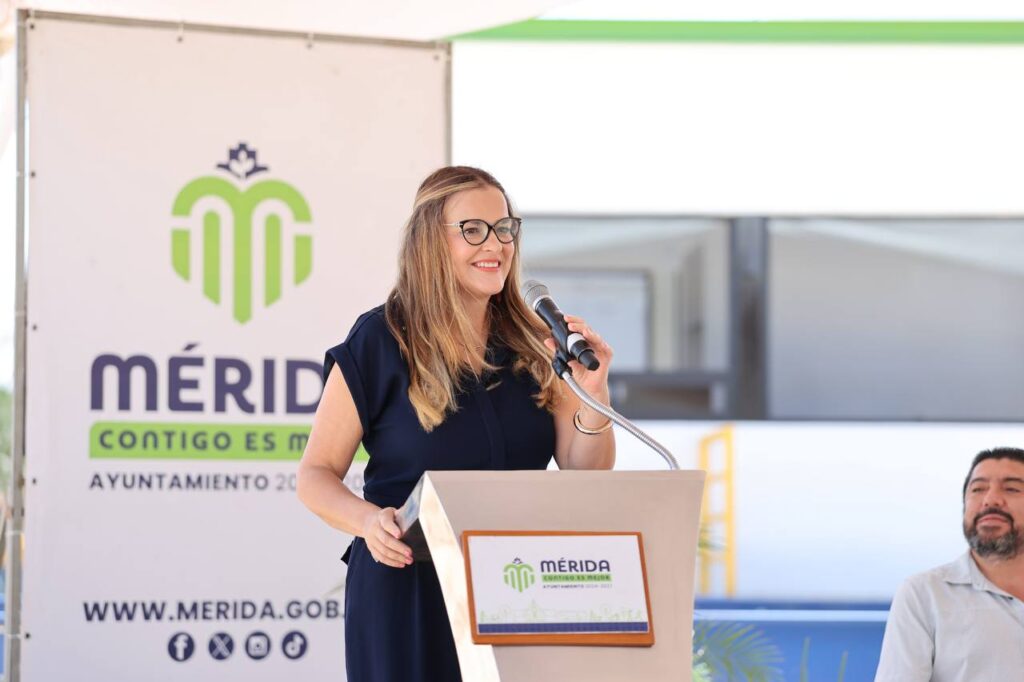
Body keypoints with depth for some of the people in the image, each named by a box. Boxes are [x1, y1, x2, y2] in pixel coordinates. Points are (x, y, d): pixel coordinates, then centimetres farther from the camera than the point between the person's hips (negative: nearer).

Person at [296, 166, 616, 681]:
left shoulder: (535, 345, 6)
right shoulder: (380, 343, -6)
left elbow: (586, 476, 4)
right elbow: (316, 475, -3)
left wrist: (592, 392, -13)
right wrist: (369, 521, -22)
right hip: (409, 591, -3)